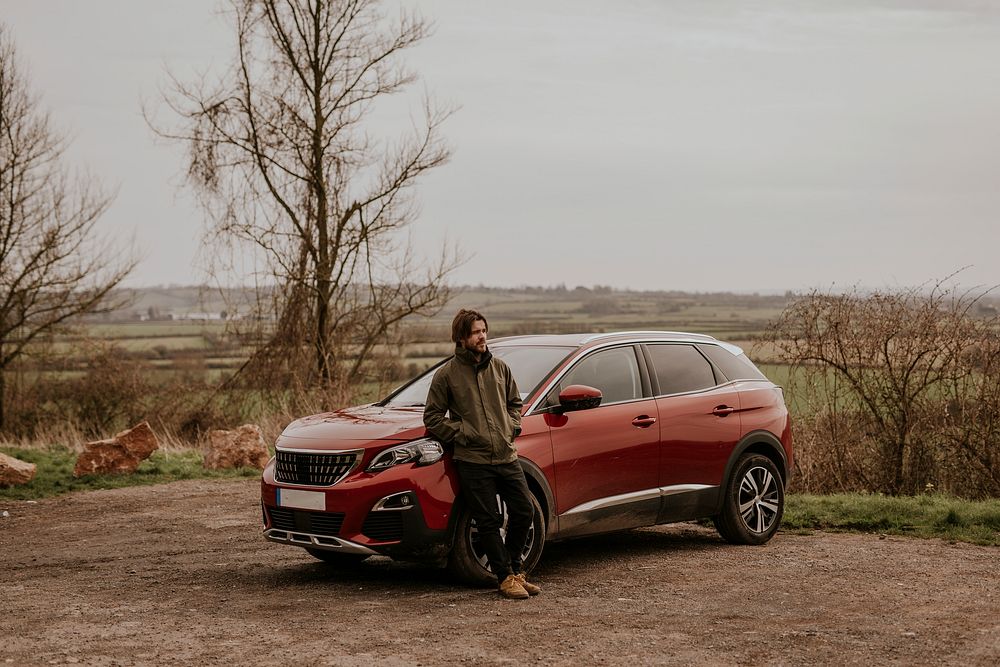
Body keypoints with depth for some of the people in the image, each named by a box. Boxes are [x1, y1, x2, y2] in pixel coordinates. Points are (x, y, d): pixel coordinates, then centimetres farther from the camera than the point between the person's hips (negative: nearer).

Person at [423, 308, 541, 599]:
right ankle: (505, 577, 9)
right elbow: (432, 417, 1)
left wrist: (512, 427, 6)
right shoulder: (447, 374, -2)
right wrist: (461, 433, -9)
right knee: (489, 522, -3)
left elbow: (514, 402, 24)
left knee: (524, 512, 4)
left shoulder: (499, 367, 12)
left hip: (507, 456, 5)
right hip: (472, 460, -5)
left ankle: (514, 569, 22)